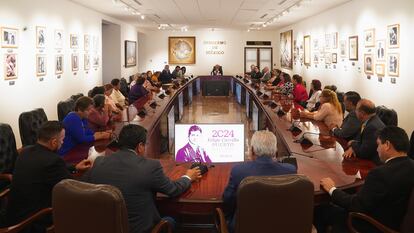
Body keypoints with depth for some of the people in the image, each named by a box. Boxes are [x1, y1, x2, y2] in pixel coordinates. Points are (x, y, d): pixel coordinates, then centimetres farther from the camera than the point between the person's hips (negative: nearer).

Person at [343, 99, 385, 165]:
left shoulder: (373, 127, -25)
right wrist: (354, 145, -8)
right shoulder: (370, 120, 4)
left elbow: (363, 153, -23)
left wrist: (353, 145, -4)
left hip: (374, 163, -8)